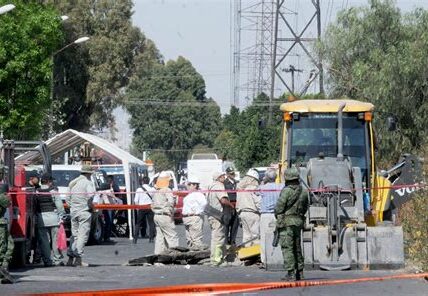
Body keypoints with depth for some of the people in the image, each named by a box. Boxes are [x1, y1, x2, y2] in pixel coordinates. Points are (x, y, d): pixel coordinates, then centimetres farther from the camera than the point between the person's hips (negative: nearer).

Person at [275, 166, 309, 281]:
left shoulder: (286, 191, -15)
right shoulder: (304, 192, 7)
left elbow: (279, 208, -12)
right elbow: (305, 208, 15)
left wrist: (278, 217, 7)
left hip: (287, 221, -7)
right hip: (299, 221, 7)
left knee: (287, 248, -6)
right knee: (297, 248, 15)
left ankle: (291, 274, -11)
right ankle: (299, 272, 17)